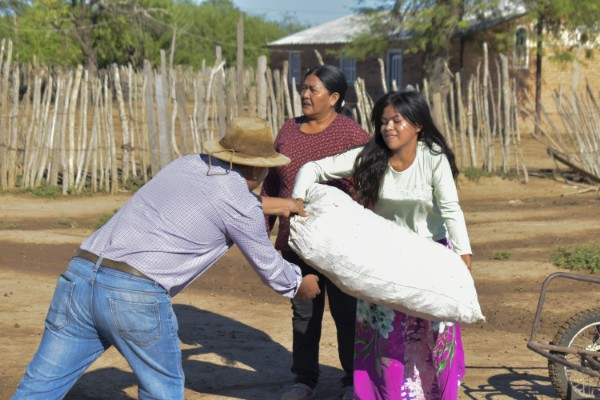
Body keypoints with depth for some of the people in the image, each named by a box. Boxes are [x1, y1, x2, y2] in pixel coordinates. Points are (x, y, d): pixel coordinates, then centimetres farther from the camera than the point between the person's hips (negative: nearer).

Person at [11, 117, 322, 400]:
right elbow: (268, 266, 16)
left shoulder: (185, 164, 20)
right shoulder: (240, 205, 2)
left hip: (80, 277, 6)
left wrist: (268, 205, 45)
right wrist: (302, 286, 36)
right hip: (137, 295, -6)